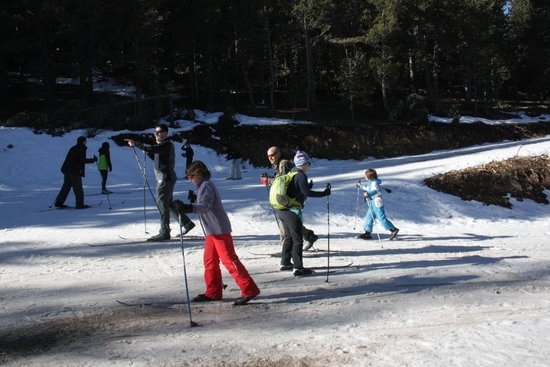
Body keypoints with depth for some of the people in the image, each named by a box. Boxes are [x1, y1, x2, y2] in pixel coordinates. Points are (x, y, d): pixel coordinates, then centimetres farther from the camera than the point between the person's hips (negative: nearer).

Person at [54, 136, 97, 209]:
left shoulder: (73, 148, 18)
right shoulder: (81, 149, -8)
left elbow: (69, 159, 20)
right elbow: (82, 160, -18)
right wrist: (93, 160, -11)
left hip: (67, 170, 8)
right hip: (75, 171, -8)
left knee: (66, 187, 14)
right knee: (78, 188, -3)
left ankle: (59, 202, 15)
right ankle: (80, 204, -2)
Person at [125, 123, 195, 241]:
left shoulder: (167, 144, -13)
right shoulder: (163, 145, 18)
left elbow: (153, 148, -30)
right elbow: (157, 158, 25)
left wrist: (135, 143, -28)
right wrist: (148, 152, 7)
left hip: (165, 177, -10)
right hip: (163, 177, 10)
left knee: (162, 203, -10)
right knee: (169, 203, 16)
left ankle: (164, 232, -7)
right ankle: (187, 223, 25)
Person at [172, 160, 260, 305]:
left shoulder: (206, 186, -13)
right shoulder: (203, 186, 18)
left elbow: (205, 205, -30)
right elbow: (202, 205, 25)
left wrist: (188, 207, -43)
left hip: (219, 230, -10)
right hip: (211, 231, 10)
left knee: (229, 260, -10)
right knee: (210, 261, 13)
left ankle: (249, 290, -8)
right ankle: (213, 292, 21)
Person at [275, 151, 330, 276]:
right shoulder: (301, 175, -14)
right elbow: (307, 192, -26)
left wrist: (306, 187, 30)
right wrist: (324, 193, -22)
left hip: (282, 211, 9)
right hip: (292, 211, -9)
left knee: (289, 237, 20)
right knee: (298, 240, -3)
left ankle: (285, 263, 29)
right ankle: (298, 268, -3)